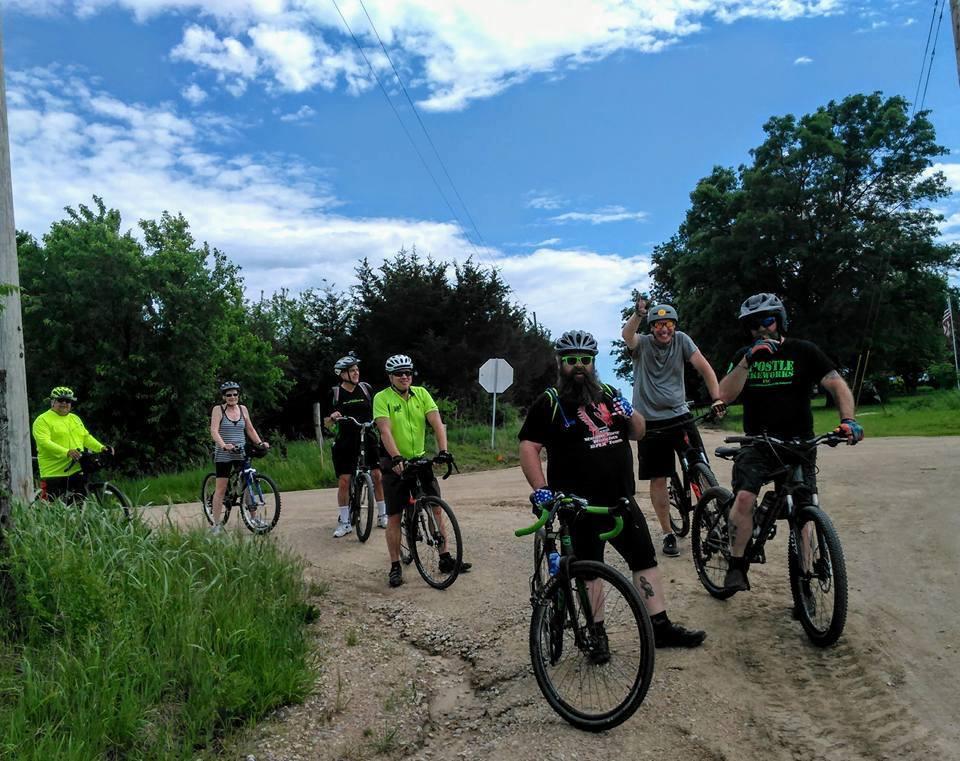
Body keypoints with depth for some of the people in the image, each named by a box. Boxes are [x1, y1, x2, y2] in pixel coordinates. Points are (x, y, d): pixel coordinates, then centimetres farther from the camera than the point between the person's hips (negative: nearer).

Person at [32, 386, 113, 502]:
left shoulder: (75, 418, 19)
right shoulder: (43, 420, -4)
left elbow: (86, 437, 19)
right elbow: (44, 442, -17)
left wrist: (101, 448, 1)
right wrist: (67, 452, -30)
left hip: (77, 470, 6)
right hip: (54, 472, -6)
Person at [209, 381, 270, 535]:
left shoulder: (243, 409, 9)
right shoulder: (218, 409, -2)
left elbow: (250, 430, 14)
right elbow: (214, 431, -13)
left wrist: (260, 442, -2)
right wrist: (224, 445, -30)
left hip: (241, 454, 3)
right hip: (223, 455, -3)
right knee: (221, 489, -2)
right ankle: (216, 524, 4)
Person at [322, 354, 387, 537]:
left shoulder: (366, 388, 4)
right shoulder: (335, 393, -1)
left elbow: (376, 411, 13)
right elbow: (326, 422, 2)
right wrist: (332, 417, -19)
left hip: (368, 438, 2)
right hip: (345, 441, -1)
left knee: (378, 476, -3)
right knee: (344, 481, -3)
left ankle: (382, 516, 13)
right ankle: (344, 522, 9)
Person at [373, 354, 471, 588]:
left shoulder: (421, 393, 0)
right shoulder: (382, 398, -9)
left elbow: (437, 423, -9)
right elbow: (385, 431, -21)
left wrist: (443, 450, -24)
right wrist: (396, 458, -34)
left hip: (421, 460, 3)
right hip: (396, 463, -3)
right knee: (394, 516, 2)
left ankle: (445, 559, 15)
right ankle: (395, 567, 12)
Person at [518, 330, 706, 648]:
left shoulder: (608, 394, 12)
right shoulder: (549, 403, -5)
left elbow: (638, 432, 16)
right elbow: (528, 447, -11)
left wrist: (630, 413, -6)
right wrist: (540, 489, -23)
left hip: (621, 499, 6)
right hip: (580, 505, -6)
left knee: (645, 559, 10)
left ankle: (661, 627, 20)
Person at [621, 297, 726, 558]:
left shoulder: (681, 340, 1)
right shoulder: (642, 343, -3)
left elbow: (704, 368, -6)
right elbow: (626, 334, -26)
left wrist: (717, 399, -18)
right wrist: (638, 314, -46)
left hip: (679, 416, 1)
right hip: (650, 421, -1)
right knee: (658, 480, 5)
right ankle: (668, 534, 17)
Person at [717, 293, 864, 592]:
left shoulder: (804, 351, 1)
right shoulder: (743, 356, 6)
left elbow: (837, 385, -8)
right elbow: (725, 395, -7)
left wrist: (848, 419, -27)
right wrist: (748, 360, -19)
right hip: (757, 444, 1)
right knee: (744, 499, -21)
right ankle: (737, 566, -6)